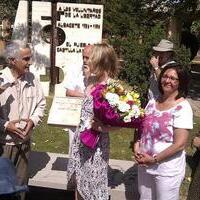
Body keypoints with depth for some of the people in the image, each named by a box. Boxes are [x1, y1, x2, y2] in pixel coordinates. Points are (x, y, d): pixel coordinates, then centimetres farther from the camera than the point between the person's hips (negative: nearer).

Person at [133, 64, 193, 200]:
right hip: (144, 165, 6)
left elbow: (179, 144, -21)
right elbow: (141, 127, 11)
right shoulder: (153, 102, 2)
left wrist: (154, 159, -17)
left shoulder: (182, 108, -18)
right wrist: (136, 146, -6)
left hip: (168, 170, -6)